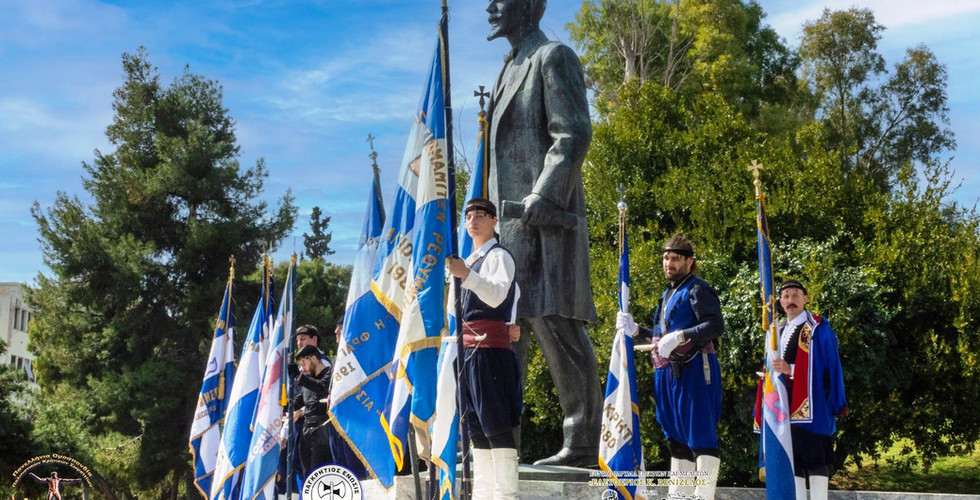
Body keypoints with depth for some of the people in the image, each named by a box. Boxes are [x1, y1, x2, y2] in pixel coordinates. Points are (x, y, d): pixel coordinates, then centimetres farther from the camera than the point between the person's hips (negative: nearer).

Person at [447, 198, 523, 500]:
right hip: (467, 348, 9)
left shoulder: (499, 256, -4)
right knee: (476, 427, 9)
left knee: (496, 424, -12)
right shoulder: (469, 260, 22)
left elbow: (498, 295, -21)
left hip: (489, 346, -9)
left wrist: (467, 275, -34)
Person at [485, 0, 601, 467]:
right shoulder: (512, 68, 26)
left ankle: (581, 444, -6)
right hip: (510, 224, 9)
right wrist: (494, 213, 20)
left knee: (556, 324, -10)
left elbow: (574, 134, -13)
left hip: (545, 219, -9)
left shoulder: (553, 57, -1)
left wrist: (542, 196, -23)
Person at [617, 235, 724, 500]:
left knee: (700, 436, -9)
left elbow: (716, 325, -17)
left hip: (694, 371, -9)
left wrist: (679, 336, -23)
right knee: (677, 438, 12)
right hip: (669, 374, 9)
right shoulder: (667, 295, 22)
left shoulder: (697, 289, -3)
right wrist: (634, 331, 11)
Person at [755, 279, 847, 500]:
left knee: (814, 457, -8)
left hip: (810, 406, -7)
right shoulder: (778, 331, 19)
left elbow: (828, 367, -10)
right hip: (783, 404, 7)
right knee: (790, 457, 7)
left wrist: (790, 370, -18)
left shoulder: (818, 330, -3)